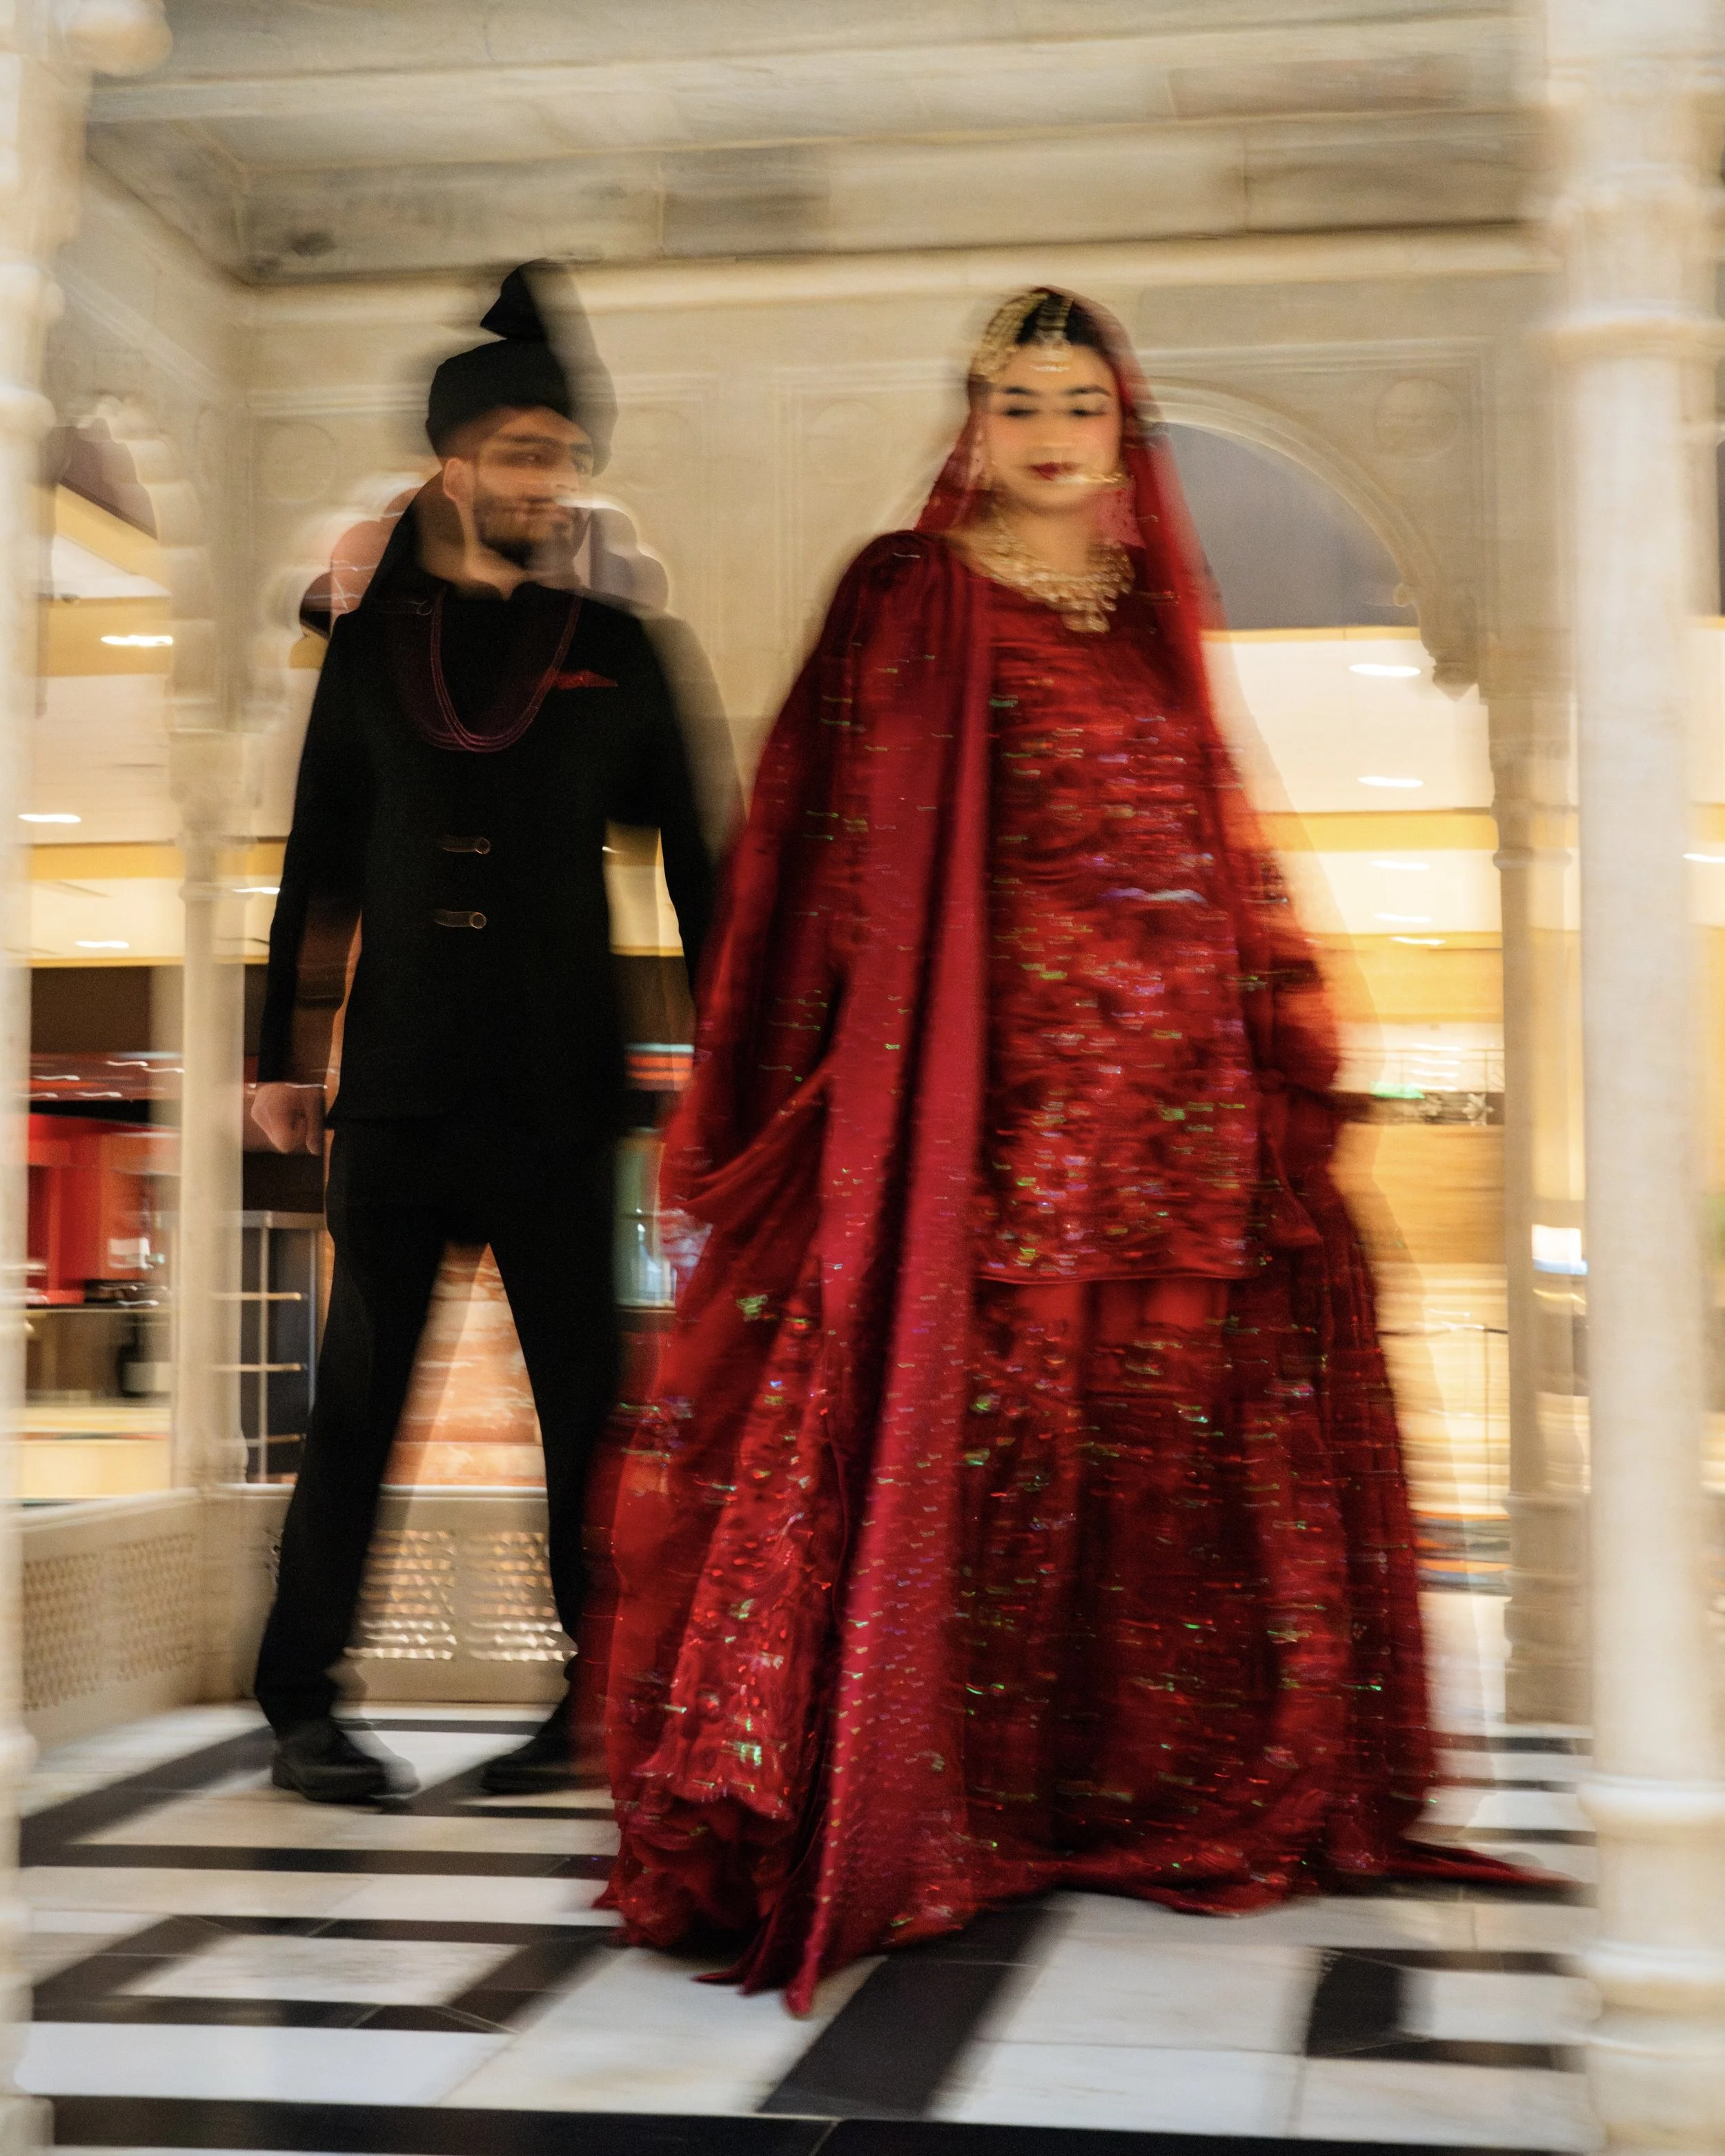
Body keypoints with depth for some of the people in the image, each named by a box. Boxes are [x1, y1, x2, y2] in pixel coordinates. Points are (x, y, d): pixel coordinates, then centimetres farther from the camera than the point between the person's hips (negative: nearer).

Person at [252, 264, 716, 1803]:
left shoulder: (613, 654, 4)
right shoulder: (373, 642, 8)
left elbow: (691, 864, 5)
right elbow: (317, 863, 10)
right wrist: (286, 1054, 8)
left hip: (560, 1093, -1)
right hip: (396, 1083, 1)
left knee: (588, 1397, 1)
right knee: (360, 1390, 3)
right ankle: (303, 1704, 14)